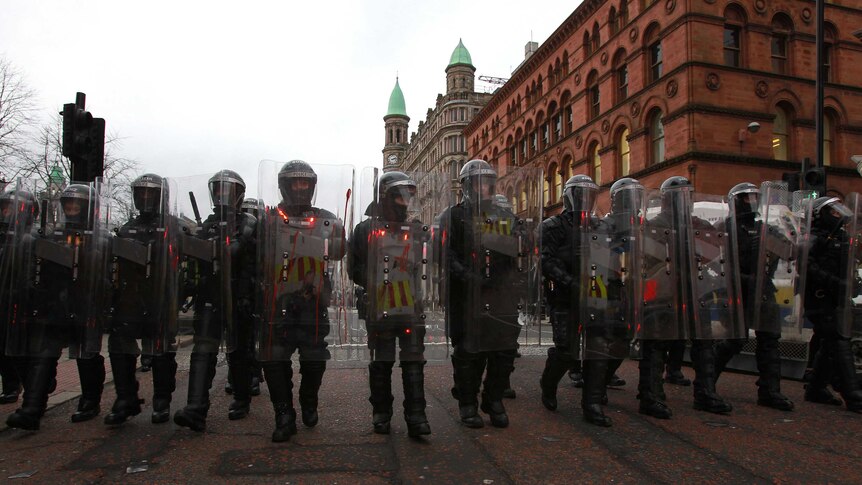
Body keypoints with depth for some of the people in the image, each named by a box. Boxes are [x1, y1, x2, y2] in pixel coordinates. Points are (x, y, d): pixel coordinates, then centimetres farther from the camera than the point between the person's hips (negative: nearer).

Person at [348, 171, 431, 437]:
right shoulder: (366, 230, 1)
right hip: (379, 311, -2)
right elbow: (355, 268, 4)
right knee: (381, 364, 10)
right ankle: (381, 414, 23)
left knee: (414, 364, -1)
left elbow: (426, 266, 16)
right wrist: (372, 285, -6)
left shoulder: (418, 230, 10)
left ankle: (416, 417, 4)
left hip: (411, 310, 2)